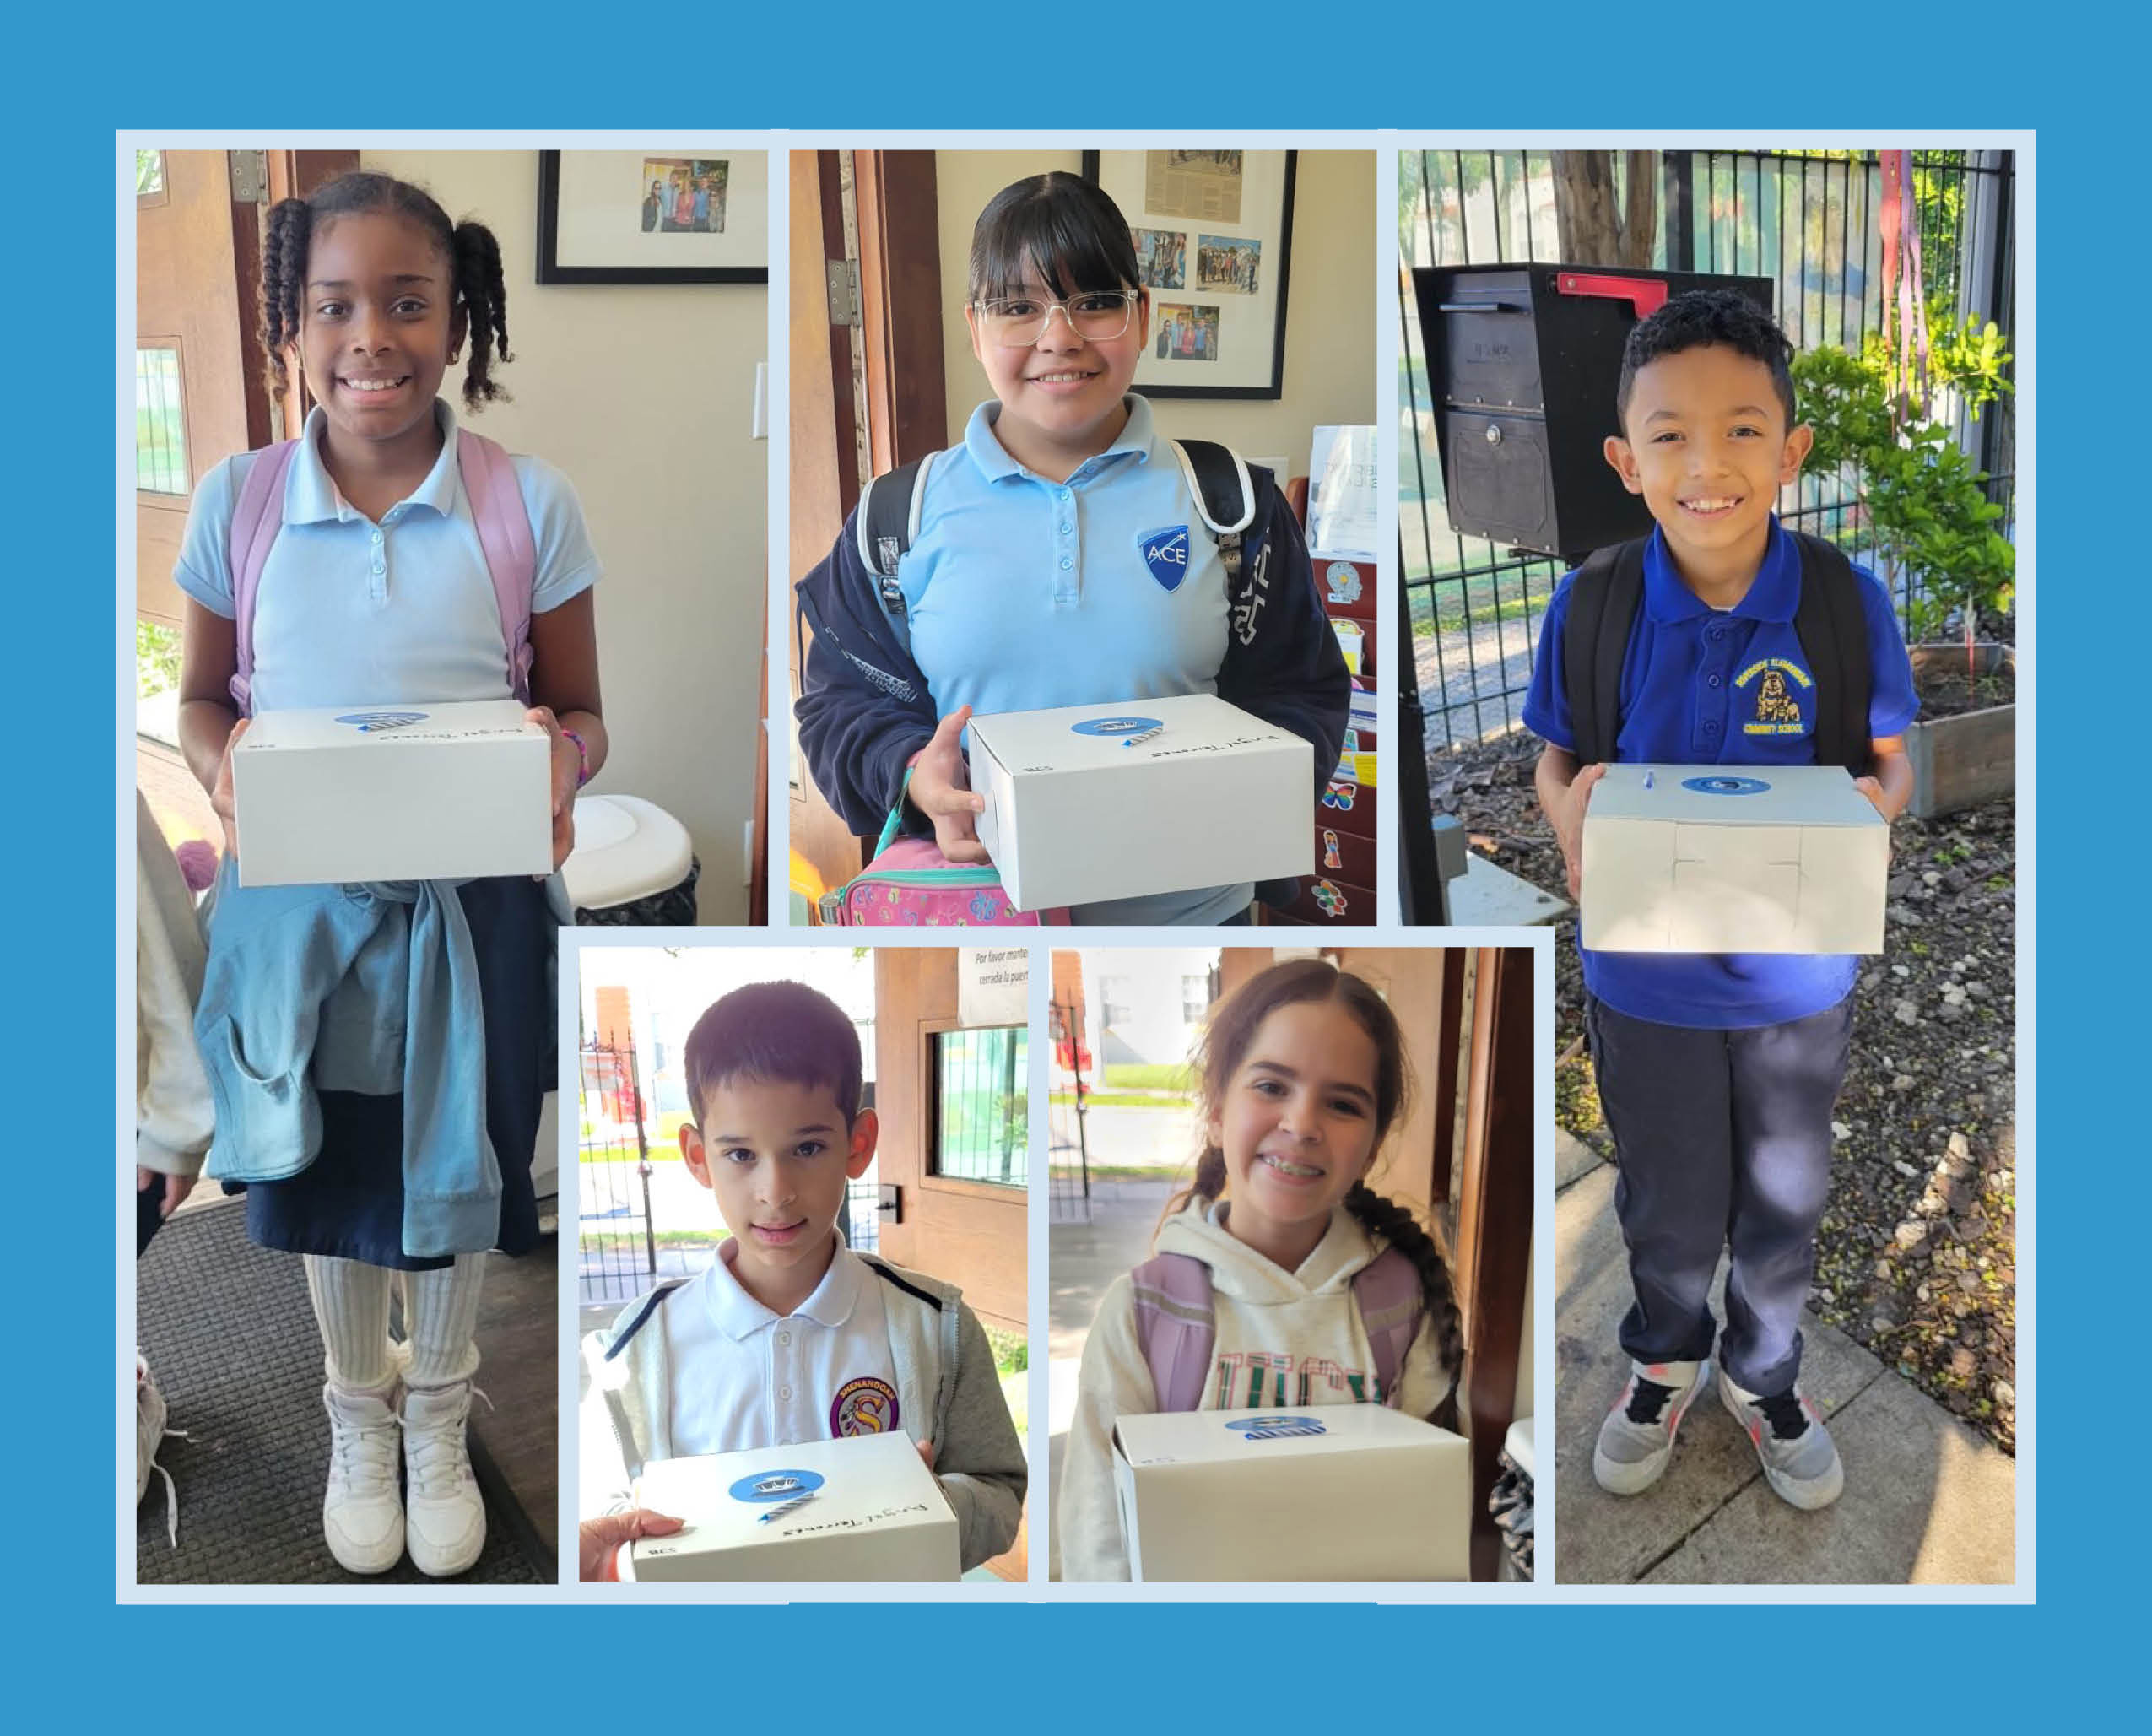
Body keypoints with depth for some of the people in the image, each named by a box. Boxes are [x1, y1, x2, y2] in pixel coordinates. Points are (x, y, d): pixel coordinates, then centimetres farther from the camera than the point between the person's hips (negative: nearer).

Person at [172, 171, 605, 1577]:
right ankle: (359, 1411, 46)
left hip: (477, 905, -1)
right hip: (302, 901, 1)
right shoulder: (237, 501, -6)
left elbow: (581, 711, -1)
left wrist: (562, 763, -24)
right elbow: (201, 698, 5)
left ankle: (440, 1417, 44)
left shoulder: (531, 502, -9)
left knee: (457, 1172, 16)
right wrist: (224, 764, -17)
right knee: (332, 1175, 19)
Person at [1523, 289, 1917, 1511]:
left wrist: (1868, 811, -27)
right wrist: (1570, 811, -25)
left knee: (1785, 1202, 23)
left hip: (1798, 976, 0)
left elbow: (1892, 763, -4)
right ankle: (1666, 1360, 51)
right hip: (1646, 974, 0)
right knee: (1669, 1205, 22)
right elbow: (1556, 760, -3)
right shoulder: (1591, 605, -15)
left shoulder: (1849, 604, -16)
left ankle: (1764, 1375, 50)